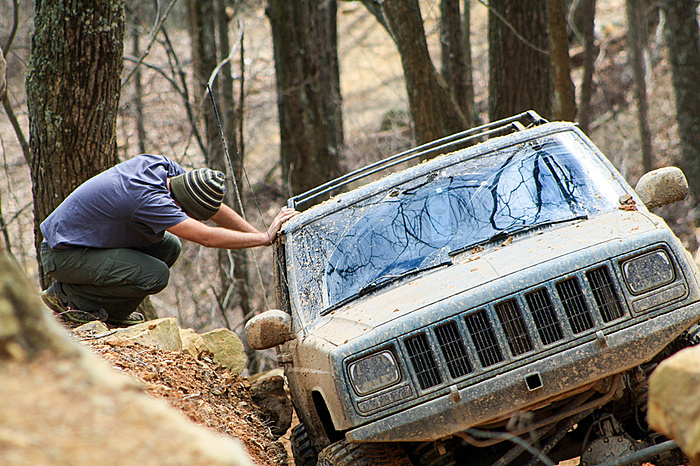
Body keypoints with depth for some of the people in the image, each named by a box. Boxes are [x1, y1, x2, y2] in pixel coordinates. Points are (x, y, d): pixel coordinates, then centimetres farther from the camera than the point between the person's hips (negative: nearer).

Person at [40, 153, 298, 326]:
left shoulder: (162, 166, -6)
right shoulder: (149, 199, -32)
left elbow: (216, 210, 3)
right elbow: (208, 237, -31)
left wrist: (262, 233, -1)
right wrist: (266, 237, -24)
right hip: (62, 255, -9)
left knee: (168, 247, 2)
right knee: (155, 275, -22)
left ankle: (112, 311, 7)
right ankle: (69, 295, -6)